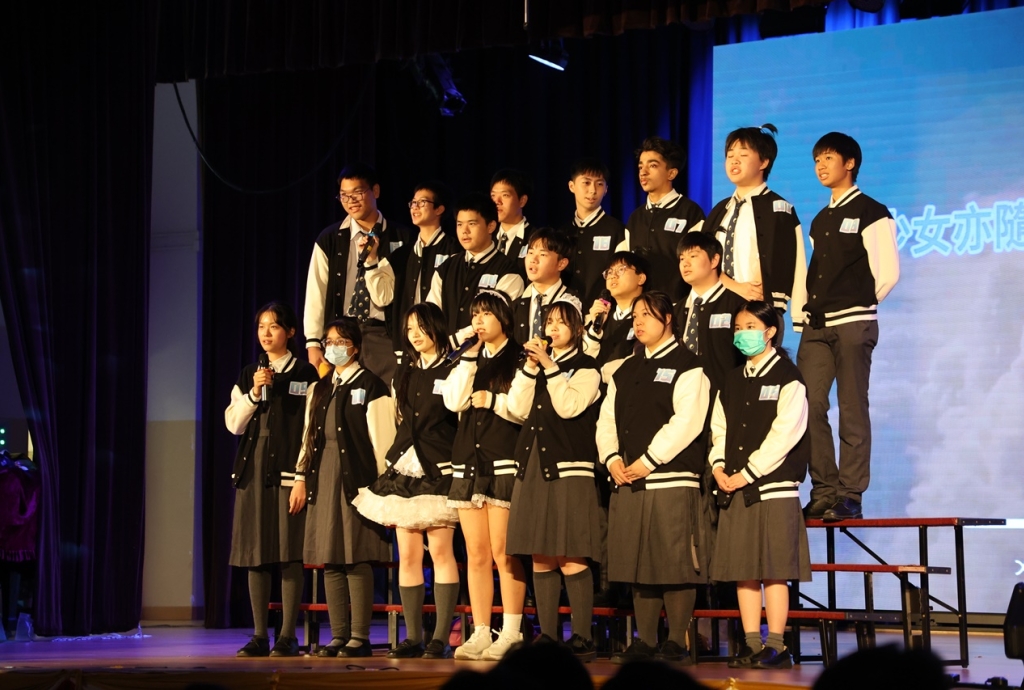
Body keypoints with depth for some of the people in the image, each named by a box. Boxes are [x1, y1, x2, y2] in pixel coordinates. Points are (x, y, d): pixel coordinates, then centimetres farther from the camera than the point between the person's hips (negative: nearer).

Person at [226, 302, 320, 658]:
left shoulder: (305, 374, 1)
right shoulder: (248, 375, 15)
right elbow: (234, 424, 9)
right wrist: (254, 393, -7)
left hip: (288, 469, -4)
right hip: (252, 469, 5)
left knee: (289, 555, -6)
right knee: (255, 556, 3)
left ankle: (288, 636, -2)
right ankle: (259, 636, 8)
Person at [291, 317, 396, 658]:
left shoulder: (370, 385, -1)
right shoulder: (319, 389, 18)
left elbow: (381, 438, -6)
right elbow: (309, 435, 17)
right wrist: (301, 477, 8)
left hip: (356, 478, -6)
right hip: (323, 477, 6)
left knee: (357, 558, -7)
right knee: (330, 560, 4)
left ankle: (360, 637, -4)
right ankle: (339, 636, 8)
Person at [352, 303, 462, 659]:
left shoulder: (452, 370, -2)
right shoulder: (404, 372, 16)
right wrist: (391, 461, 15)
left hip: (438, 470, -6)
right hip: (404, 468, 6)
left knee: (440, 550, -9)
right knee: (407, 554, 2)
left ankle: (441, 637, -8)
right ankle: (413, 636, 5)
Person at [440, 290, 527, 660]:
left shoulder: (519, 358, 1)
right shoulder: (469, 360, 19)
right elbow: (454, 401, 2)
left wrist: (490, 399, -4)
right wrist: (471, 355, 1)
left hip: (504, 463, -6)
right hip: (468, 463, 6)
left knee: (503, 553, -8)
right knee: (476, 555, 5)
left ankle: (512, 633, -5)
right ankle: (480, 634, 6)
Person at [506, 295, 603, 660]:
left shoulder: (586, 368, 2)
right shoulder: (537, 366, 19)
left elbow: (569, 406, -14)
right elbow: (518, 408, 6)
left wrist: (549, 366, -12)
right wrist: (531, 367, -3)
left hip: (569, 468, -6)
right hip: (533, 467, 6)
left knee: (571, 559, -10)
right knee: (540, 559, 5)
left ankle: (583, 637, -7)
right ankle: (548, 636, 10)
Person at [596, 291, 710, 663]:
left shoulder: (686, 366, -2)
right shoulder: (626, 371, 20)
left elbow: (687, 421, -13)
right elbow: (607, 418, 17)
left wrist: (649, 460, -15)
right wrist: (612, 458, -1)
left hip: (672, 480, -7)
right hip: (627, 481, 7)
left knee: (675, 563, -6)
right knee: (639, 564, 8)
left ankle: (677, 642, -1)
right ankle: (645, 641, 14)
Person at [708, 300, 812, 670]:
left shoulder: (787, 378, -4)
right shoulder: (732, 381, 16)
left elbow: (784, 434, -11)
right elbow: (720, 427, 16)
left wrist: (747, 473, -13)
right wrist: (719, 466, -3)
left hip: (773, 486, -6)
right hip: (735, 488, 6)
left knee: (775, 569, -6)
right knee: (743, 569, 5)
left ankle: (776, 645, -3)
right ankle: (752, 643, 10)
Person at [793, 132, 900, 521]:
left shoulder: (871, 213, -3)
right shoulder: (820, 220, 20)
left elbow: (888, 273, -7)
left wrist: (858, 305, 2)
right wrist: (801, 312, 9)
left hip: (852, 324, -7)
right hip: (816, 326, 7)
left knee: (852, 411, -4)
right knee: (809, 406, -1)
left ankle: (850, 496, -1)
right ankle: (823, 492, 5)